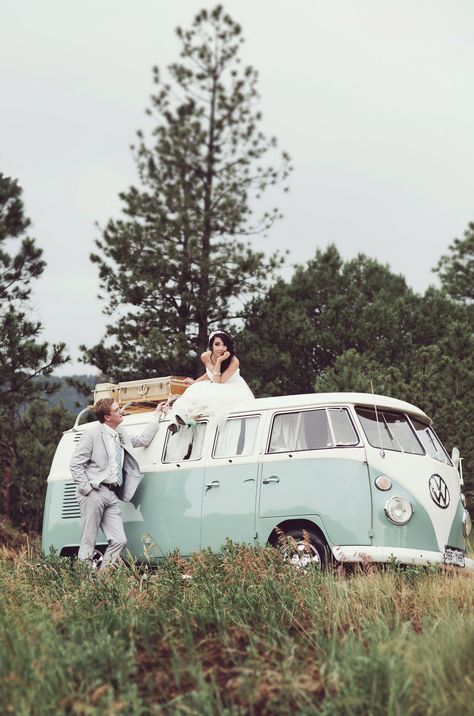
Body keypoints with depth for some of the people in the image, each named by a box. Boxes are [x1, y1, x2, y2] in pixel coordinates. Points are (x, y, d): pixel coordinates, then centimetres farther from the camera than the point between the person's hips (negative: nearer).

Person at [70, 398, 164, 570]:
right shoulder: (92, 435, -3)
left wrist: (156, 416, 35)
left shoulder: (121, 435, 19)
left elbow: (143, 440, 34)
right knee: (88, 543, -6)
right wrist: (87, 489, -12)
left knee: (119, 540, -2)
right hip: (93, 493, -7)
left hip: (111, 496, 7)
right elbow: (75, 464, -5)